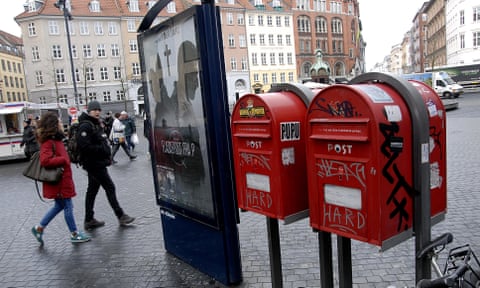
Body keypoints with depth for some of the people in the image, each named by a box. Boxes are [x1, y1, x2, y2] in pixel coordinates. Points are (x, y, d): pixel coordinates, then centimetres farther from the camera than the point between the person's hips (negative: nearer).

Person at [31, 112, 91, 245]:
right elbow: (45, 160, -30)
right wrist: (63, 160, -22)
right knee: (68, 206, 3)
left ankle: (39, 228, 31)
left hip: (63, 180, 10)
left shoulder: (55, 139, 10)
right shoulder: (48, 142, -19)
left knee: (59, 206, 21)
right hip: (58, 181, -10)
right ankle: (74, 234, 16)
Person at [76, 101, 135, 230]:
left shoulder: (97, 124, 16)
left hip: (98, 163, 10)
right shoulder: (85, 126, -15)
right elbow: (84, 146, -24)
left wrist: (107, 155, 11)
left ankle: (89, 220, 21)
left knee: (92, 190, 13)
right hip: (94, 163, -10)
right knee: (110, 187, -5)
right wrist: (102, 149, -19)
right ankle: (121, 216, 4)